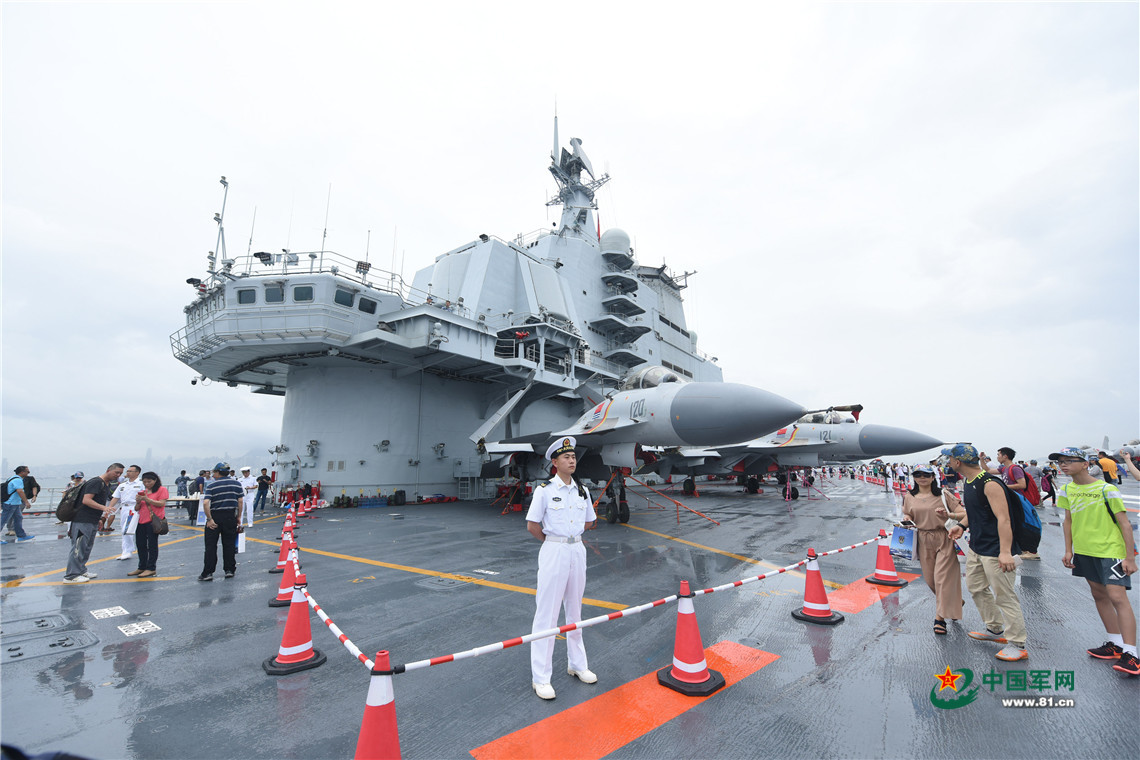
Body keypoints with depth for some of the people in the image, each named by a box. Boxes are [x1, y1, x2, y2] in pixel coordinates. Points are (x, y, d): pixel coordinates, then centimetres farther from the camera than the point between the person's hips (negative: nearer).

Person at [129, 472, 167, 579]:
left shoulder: (162, 490, -2)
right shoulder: (142, 492, 18)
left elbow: (161, 504, -12)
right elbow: (137, 509, 18)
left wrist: (147, 499, -18)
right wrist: (138, 502, -2)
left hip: (153, 521, -7)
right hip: (141, 521, 7)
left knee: (152, 544, -3)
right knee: (140, 544, 12)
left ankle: (151, 568, 1)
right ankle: (142, 567, 23)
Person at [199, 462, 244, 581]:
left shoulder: (211, 485, -6)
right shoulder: (236, 483, 1)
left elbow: (206, 503, -16)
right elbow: (240, 501, 1)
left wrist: (209, 519, -11)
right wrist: (238, 517, 9)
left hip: (215, 516, -2)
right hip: (231, 517, 2)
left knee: (211, 546, 5)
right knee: (229, 544, 10)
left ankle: (208, 572, 5)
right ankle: (229, 570, 14)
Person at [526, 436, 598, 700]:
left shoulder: (582, 491, 6)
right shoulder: (545, 489, -10)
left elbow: (590, 522, 14)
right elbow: (532, 525, -8)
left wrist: (566, 531, 6)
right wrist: (553, 540, 1)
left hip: (577, 552, 5)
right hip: (553, 552, -5)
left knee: (575, 610, 18)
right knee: (547, 613, -1)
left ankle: (577, 664, 35)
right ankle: (540, 678, 11)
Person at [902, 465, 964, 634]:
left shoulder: (943, 495, -3)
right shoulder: (909, 497, 6)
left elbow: (963, 514, -6)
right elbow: (907, 517, 17)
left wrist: (947, 515, -23)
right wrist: (907, 520, -5)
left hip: (944, 539, -3)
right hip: (923, 541, 4)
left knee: (942, 577, -6)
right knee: (930, 579, 10)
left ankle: (940, 617, 4)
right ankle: (954, 601, 39)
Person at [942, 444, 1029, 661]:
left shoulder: (990, 484, -22)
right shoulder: (968, 482, 8)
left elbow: (1003, 519, -27)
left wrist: (1005, 552, -31)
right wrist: (962, 525, 8)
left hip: (995, 551, -10)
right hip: (976, 547, 10)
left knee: (1004, 596, -1)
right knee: (976, 588, 19)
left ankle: (1018, 645, 11)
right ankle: (995, 629, 35)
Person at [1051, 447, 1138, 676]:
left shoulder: (1106, 489, -13)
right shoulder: (1067, 490, 3)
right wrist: (1068, 550, 9)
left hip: (1110, 551, -6)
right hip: (1084, 551, 6)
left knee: (1118, 597, -11)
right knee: (1099, 595, 13)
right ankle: (1116, 644, 24)